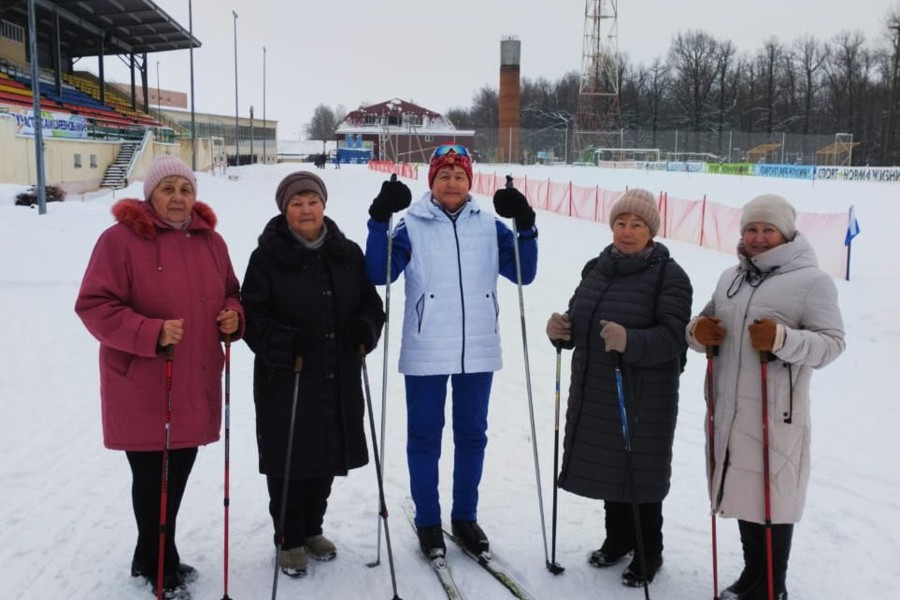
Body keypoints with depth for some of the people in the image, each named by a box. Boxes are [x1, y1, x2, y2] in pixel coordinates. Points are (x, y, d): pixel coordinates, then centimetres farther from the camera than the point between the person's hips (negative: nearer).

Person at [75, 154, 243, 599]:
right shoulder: (120, 239, -10)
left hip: (195, 385, 6)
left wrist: (233, 316, -5)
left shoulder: (210, 241, 8)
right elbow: (94, 306, -14)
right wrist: (152, 333, -26)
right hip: (141, 388, -6)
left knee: (178, 469, 16)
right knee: (153, 476, 2)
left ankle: (151, 557, 36)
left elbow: (231, 295, 18)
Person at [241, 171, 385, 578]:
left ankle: (312, 529, 36)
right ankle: (289, 540, 23)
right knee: (288, 460, 4)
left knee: (327, 457, 15)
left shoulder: (347, 253, 6)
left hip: (338, 378, 4)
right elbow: (252, 315, -9)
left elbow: (370, 301, 12)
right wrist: (280, 342, -26)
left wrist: (367, 328, -9)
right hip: (284, 378, -4)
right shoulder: (267, 256, -6)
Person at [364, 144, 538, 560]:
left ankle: (465, 517, 29)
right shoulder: (412, 225, -2)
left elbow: (523, 274, 3)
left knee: (472, 433, 13)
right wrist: (379, 222, -19)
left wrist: (525, 227, -10)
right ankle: (427, 521, 23)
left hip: (478, 350, 3)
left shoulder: (489, 226, 4)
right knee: (424, 435, 7)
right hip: (426, 352, -2)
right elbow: (378, 275, -9)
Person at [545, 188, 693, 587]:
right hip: (594, 391, 6)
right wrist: (560, 330, -7)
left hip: (644, 398, -6)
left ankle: (649, 553, 26)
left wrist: (630, 341, -36)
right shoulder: (597, 268, 9)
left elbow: (672, 338, -19)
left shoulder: (669, 275, -10)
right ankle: (618, 538, 39)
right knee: (606, 466, 18)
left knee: (640, 473, 5)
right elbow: (578, 323, 16)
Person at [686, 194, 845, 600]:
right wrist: (697, 331, -5)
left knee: (773, 498, 3)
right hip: (729, 409, 7)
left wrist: (782, 339, -28)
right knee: (743, 492, 18)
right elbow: (705, 326, 18)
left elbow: (832, 343, -13)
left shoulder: (812, 280, -7)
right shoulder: (731, 277, 13)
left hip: (776, 413, -6)